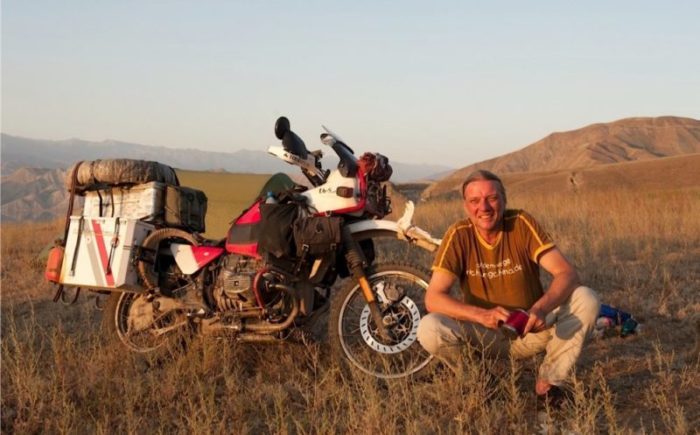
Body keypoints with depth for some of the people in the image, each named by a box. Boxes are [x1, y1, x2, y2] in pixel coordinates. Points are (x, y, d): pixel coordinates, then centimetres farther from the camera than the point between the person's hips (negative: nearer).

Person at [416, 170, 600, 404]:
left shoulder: (522, 224, -12)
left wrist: (541, 309, -39)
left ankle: (548, 381, -5)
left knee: (587, 299, -23)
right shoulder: (458, 235, -12)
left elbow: (567, 274, -19)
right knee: (429, 330, -28)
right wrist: (482, 315, -37)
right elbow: (433, 298, -20)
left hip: (530, 330, 1)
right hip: (486, 336, 0)